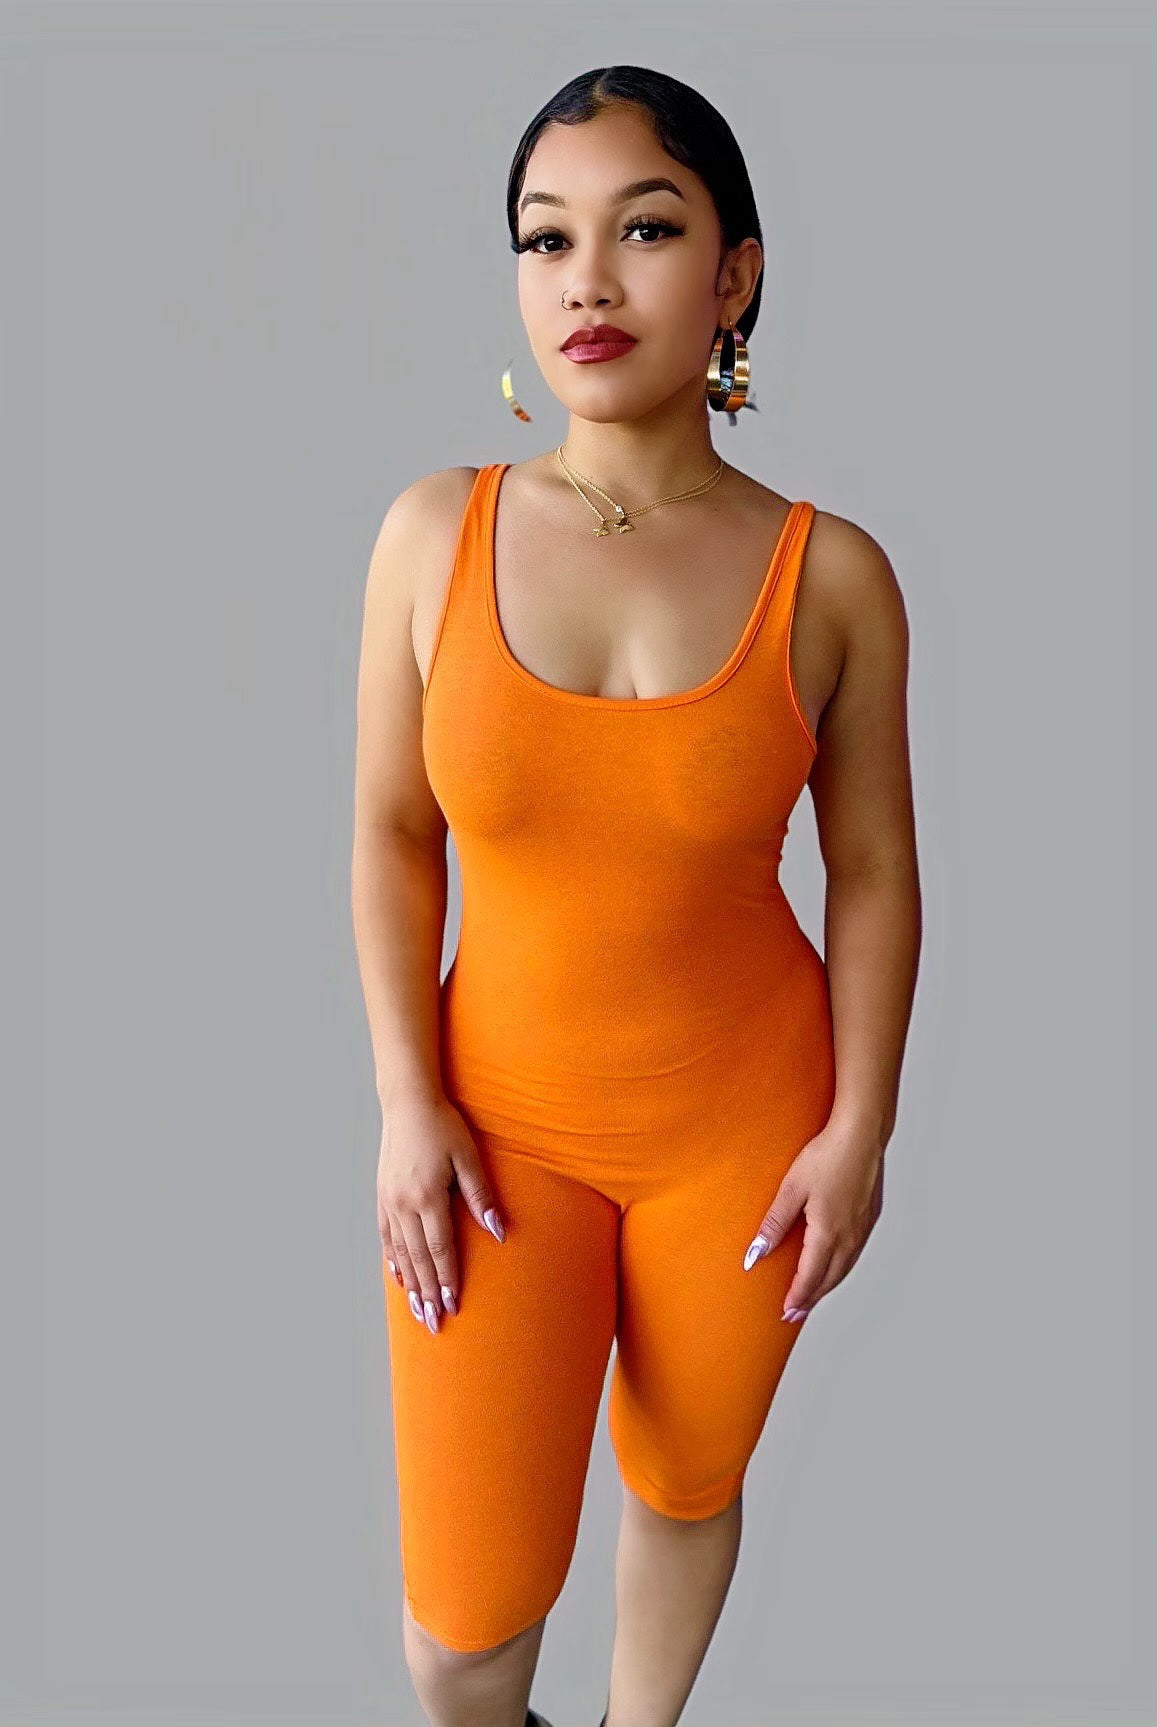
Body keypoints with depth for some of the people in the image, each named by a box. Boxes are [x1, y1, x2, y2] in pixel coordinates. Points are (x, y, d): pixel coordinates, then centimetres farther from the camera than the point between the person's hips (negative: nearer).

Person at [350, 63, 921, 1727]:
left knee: (687, 1481, 20)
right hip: (502, 1115, 1)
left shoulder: (831, 575, -10)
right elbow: (393, 836, -1)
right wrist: (409, 1102, -6)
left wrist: (859, 1130, -4)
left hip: (744, 1119, 0)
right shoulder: (434, 531, -8)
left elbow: (874, 871, -2)